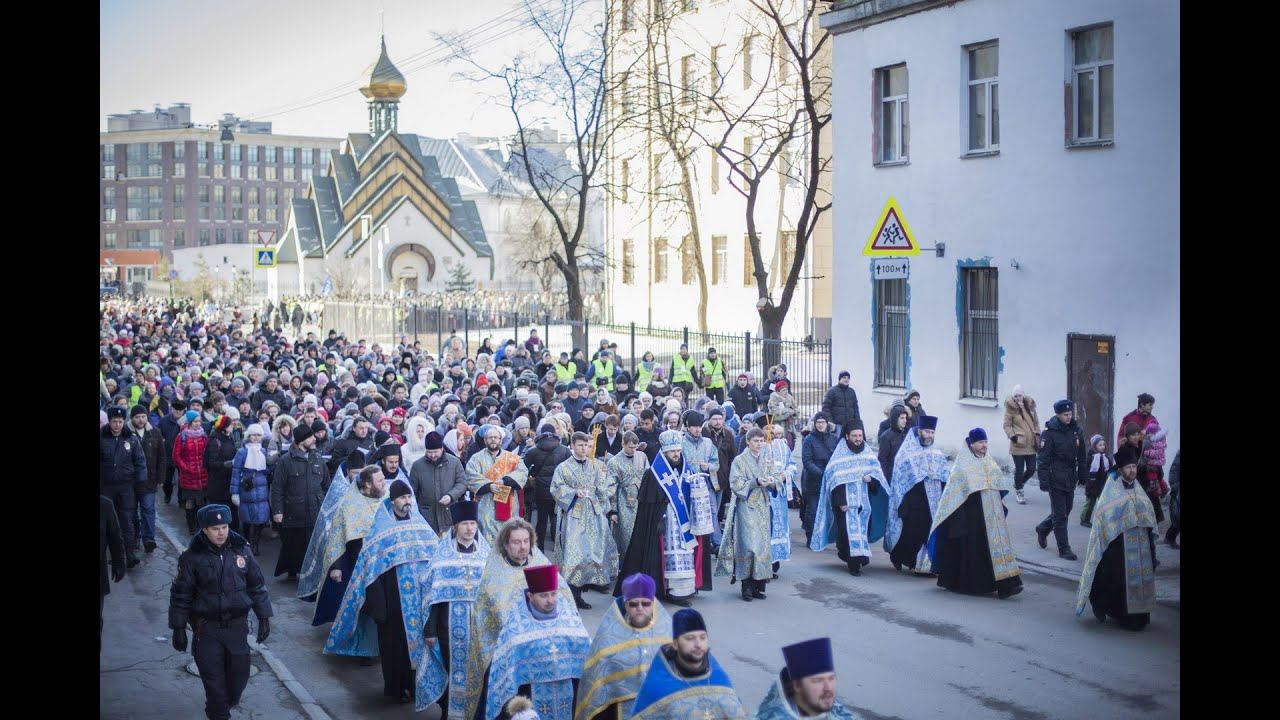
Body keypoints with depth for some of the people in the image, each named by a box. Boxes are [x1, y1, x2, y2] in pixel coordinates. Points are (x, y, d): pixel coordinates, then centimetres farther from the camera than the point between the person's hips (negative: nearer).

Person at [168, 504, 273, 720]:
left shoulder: (242, 550, 0)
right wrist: (178, 628, -2)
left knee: (239, 673, 9)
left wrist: (264, 617, 6)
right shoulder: (192, 557, -8)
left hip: (237, 626, 2)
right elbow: (181, 595, -2)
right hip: (207, 629, -2)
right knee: (213, 677, -1)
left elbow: (257, 586, 8)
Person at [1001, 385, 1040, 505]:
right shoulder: (1011, 408, -6)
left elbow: (1036, 422, 17)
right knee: (1019, 469, -2)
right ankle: (1018, 491, 17)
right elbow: (1007, 425, -3)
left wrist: (1037, 435, 6)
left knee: (1031, 469, 6)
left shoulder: (1030, 406, 6)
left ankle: (1018, 484, 32)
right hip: (1018, 444, -4)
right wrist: (1013, 436, -16)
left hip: (1031, 444, 4)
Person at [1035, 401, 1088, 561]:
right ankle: (1064, 549, 4)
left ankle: (1042, 529, 40)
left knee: (1066, 510, 16)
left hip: (1071, 478, 6)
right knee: (1060, 514, -2)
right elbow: (1043, 459, -12)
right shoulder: (1049, 433, -12)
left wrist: (1083, 475, 14)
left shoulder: (1076, 430, 6)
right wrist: (1044, 480, -16)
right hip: (1056, 479, -6)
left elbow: (1082, 456, 15)